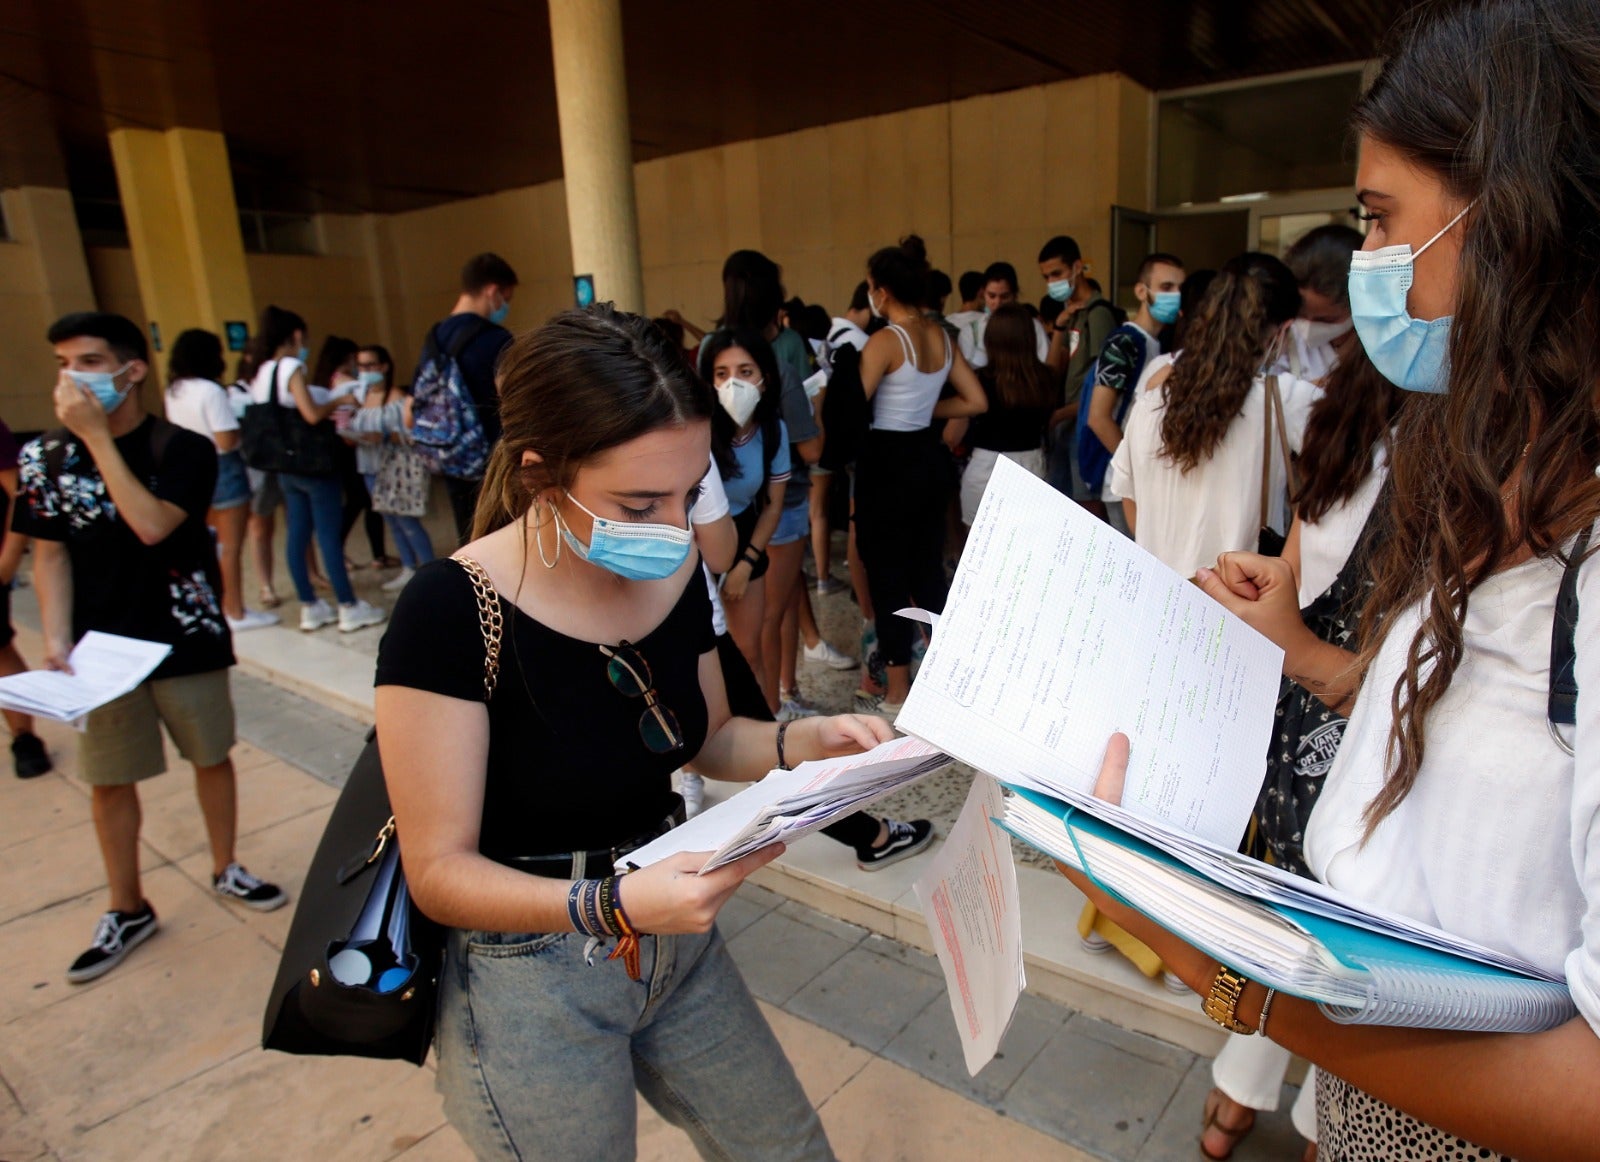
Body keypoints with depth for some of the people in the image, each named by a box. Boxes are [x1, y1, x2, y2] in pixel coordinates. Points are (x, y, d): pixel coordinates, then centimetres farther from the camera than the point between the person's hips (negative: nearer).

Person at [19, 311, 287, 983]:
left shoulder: (183, 449, -8)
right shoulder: (45, 456, 0)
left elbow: (152, 525, -24)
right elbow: (50, 554, 2)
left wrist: (98, 436, -22)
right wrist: (57, 642, -9)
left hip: (187, 639, -1)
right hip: (102, 648, 2)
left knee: (212, 756, 12)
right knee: (109, 782, 9)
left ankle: (226, 869, 33)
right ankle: (127, 910, 27)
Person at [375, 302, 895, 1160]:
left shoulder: (672, 572, -7)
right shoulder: (453, 611, -24)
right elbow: (440, 871, -20)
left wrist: (802, 742, -11)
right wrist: (612, 907, -35)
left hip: (676, 941, 6)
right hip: (531, 982, -5)